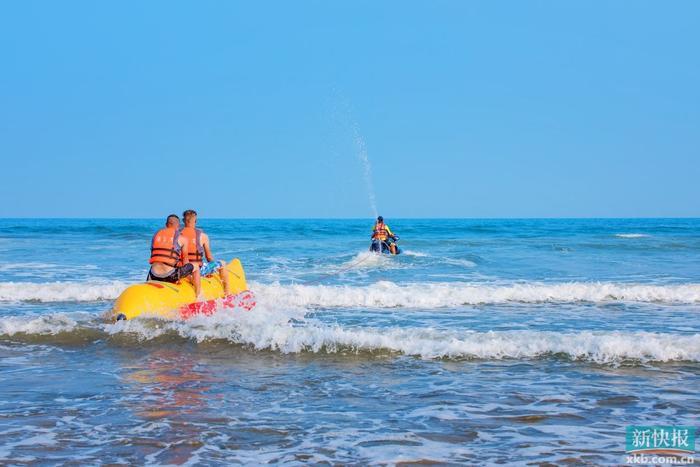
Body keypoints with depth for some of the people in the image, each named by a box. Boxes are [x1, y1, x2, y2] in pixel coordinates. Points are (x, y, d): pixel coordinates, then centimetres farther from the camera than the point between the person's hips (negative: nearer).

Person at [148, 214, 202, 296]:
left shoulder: (156, 235, 16)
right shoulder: (182, 239, 4)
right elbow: (185, 260, 13)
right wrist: (189, 277, 31)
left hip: (154, 277, 4)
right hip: (170, 276, -4)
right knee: (196, 268, 19)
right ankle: (199, 297, 20)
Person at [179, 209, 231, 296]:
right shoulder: (202, 236, -7)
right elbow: (209, 257, 0)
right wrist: (211, 269, 18)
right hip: (198, 269, -3)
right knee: (222, 264, 18)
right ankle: (227, 291, 26)